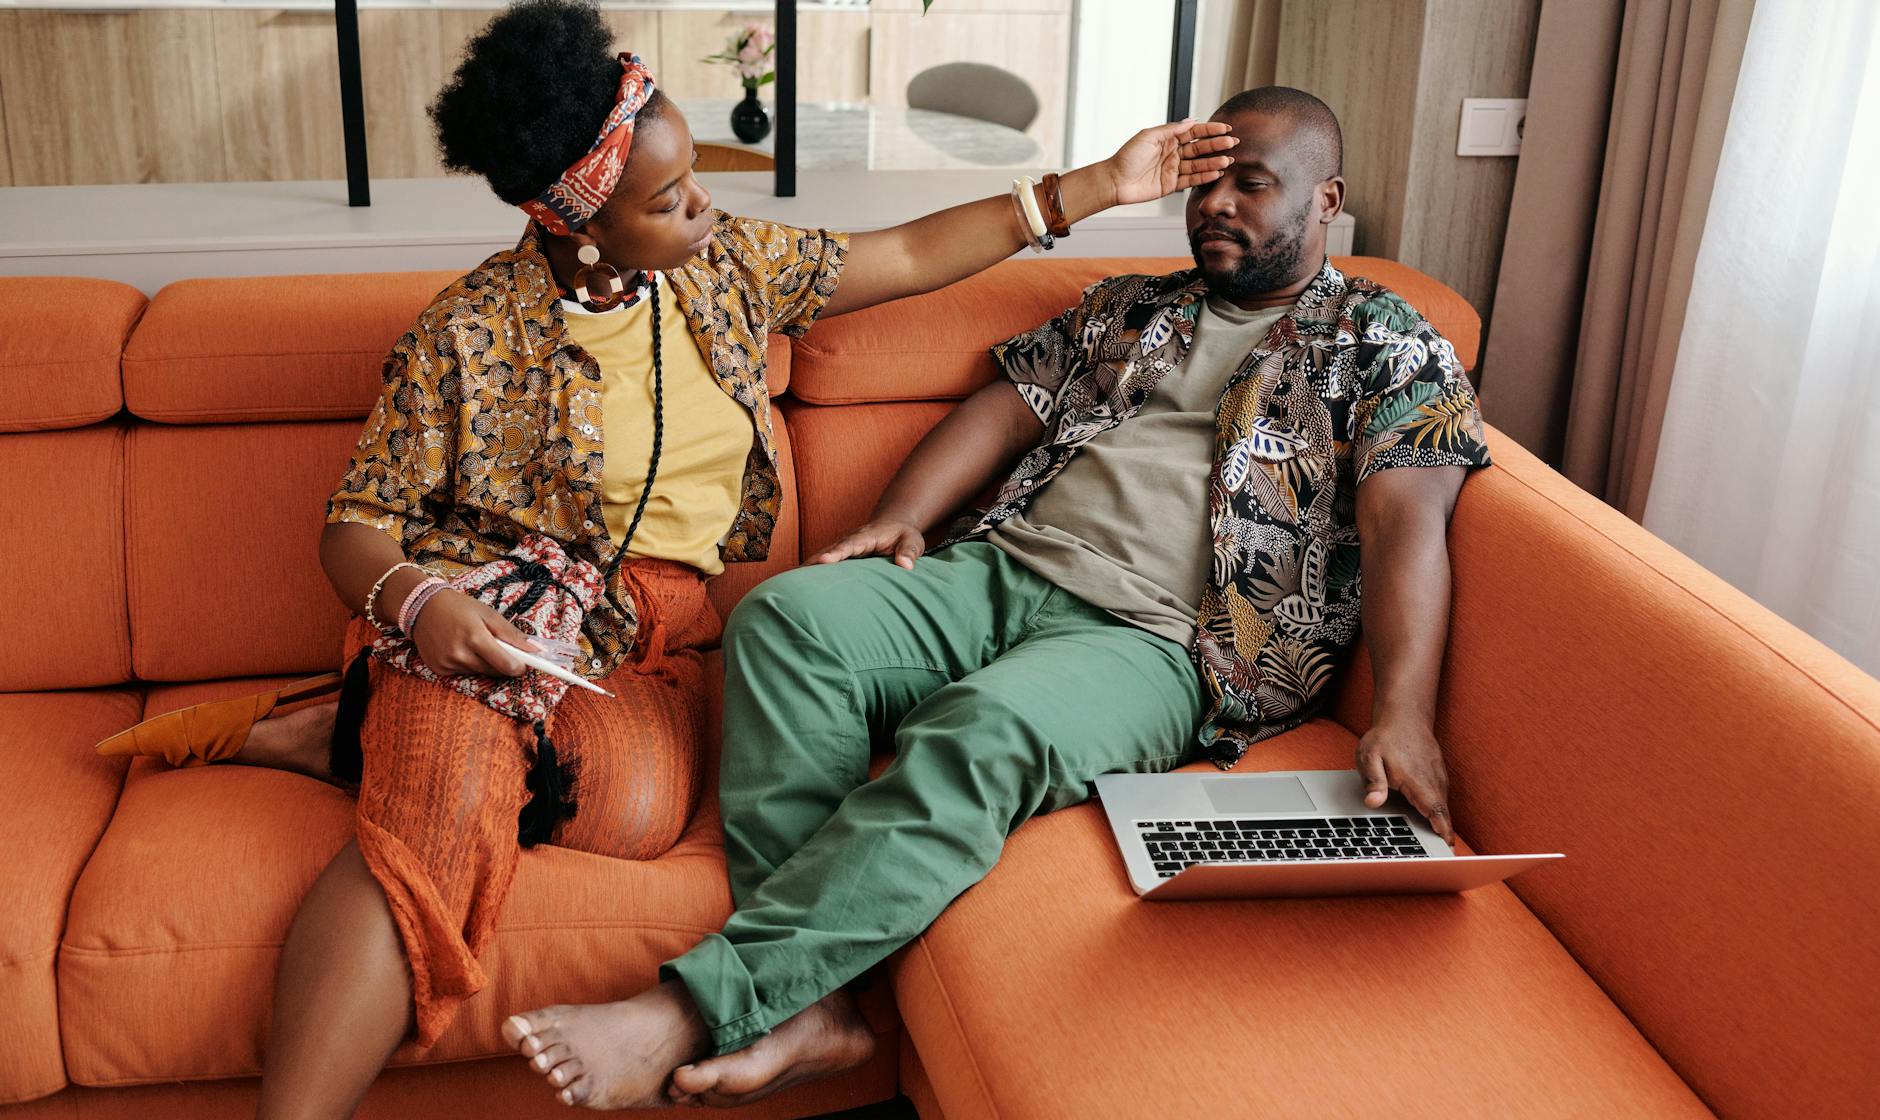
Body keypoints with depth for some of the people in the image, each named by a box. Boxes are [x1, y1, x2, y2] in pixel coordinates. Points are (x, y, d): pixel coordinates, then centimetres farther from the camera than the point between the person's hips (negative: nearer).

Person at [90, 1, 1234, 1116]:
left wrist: (1101, 185, 13)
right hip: (485, 612, -3)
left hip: (655, 629, 4)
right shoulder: (470, 333, -5)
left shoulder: (728, 263, 7)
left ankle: (360, 736, -10)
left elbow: (910, 254, 15)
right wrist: (418, 600, -25)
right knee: (445, 815, -35)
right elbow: (358, 524, 0)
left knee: (635, 809, -31)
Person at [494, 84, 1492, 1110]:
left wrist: (1402, 717, -21)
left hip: (1156, 642, -5)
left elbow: (1405, 521, -5)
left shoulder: (1386, 343, 10)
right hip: (1003, 572, 6)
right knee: (787, 616, -22)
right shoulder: (1125, 309, 27)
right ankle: (803, 1005, -28)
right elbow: (1008, 405, 18)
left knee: (983, 731, -37)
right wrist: (899, 518, -2)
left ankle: (696, 1007, -37)